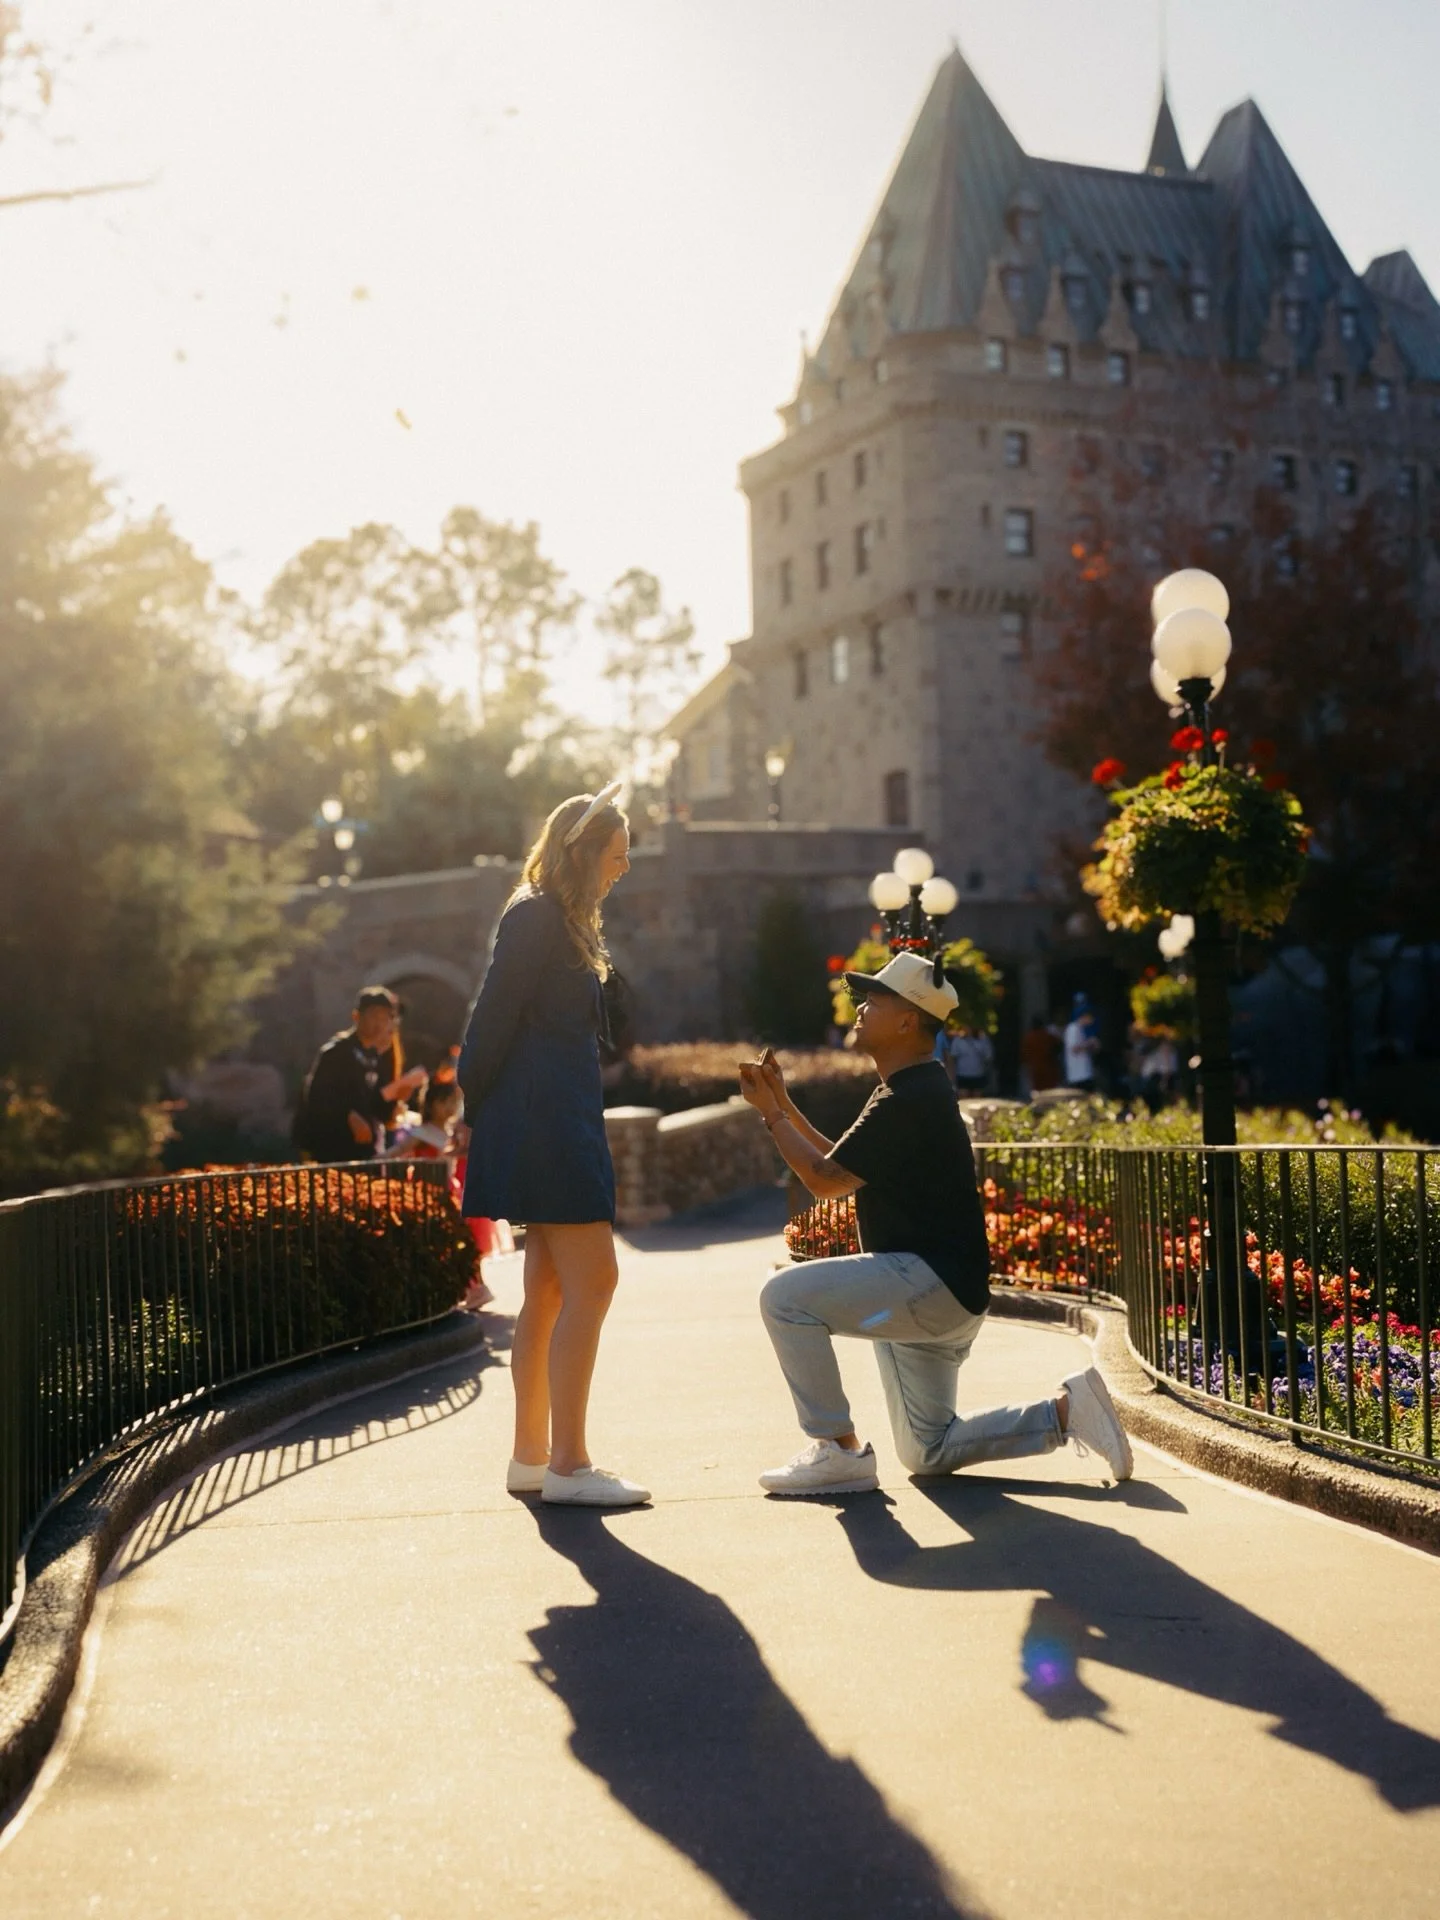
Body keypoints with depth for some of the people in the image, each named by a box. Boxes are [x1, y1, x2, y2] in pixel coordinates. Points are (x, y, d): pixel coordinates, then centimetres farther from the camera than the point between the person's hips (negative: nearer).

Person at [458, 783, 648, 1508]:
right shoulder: (536, 917, -10)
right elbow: (494, 1017, -13)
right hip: (543, 1121, -10)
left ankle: (531, 1456, 16)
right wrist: (480, 1112, -10)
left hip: (562, 1119, 10)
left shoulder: (562, 921, 21)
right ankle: (567, 1464, -10)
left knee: (549, 1289, 11)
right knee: (590, 1281, -12)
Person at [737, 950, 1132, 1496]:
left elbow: (826, 1180, -17)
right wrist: (783, 1104, 15)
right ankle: (1065, 1411, 14)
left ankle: (839, 1451, -12)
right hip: (937, 1291, 11)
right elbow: (843, 1166, 21)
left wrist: (771, 1113, -6)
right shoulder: (914, 1091, 16)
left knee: (785, 1297, -18)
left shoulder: (908, 1102, -18)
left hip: (931, 1283, -11)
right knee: (928, 1454, 15)